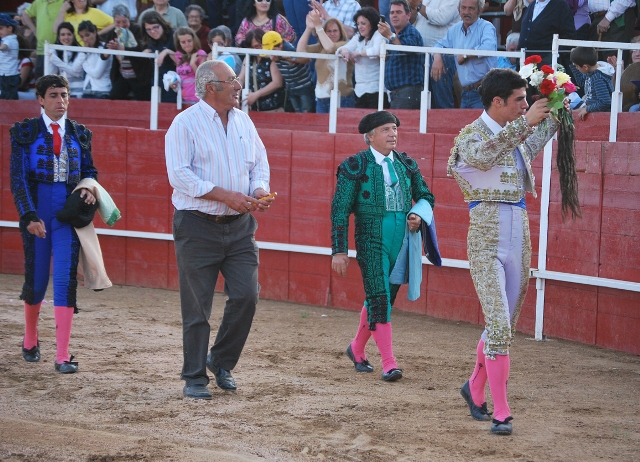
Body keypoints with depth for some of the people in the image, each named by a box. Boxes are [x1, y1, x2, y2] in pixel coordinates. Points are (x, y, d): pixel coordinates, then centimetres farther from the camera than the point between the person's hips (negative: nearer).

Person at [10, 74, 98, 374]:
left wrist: (90, 190, -4)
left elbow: (89, 170, 19)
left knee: (65, 279, -8)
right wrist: (29, 215, -16)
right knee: (36, 278, 6)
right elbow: (18, 177, -5)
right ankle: (30, 341, 33)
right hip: (36, 209, -1)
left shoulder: (80, 134, 10)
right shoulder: (25, 132, 1)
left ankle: (62, 356, -8)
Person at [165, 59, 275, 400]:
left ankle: (221, 362, 19)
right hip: (198, 227, -5)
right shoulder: (185, 123, -7)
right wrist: (226, 195, -20)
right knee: (197, 306, 1)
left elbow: (260, 164, 17)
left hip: (240, 225, 5)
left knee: (246, 296, -3)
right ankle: (194, 378, 11)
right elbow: (180, 175, -15)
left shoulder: (244, 122, 12)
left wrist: (259, 192, -5)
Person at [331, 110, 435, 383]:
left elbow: (425, 196, 21)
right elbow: (340, 210, -5)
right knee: (379, 299, -10)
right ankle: (389, 363, -9)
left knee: (383, 298, 13)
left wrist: (419, 215, -3)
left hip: (402, 240, 5)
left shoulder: (407, 164, 10)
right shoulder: (355, 166, -4)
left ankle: (357, 349, 33)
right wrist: (339, 250, -10)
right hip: (371, 240, -5)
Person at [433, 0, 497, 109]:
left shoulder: (486, 27, -9)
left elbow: (489, 47, -28)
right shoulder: (455, 29, 14)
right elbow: (440, 44, 25)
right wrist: (437, 58, 2)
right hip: (465, 92, 7)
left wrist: (465, 54, -17)